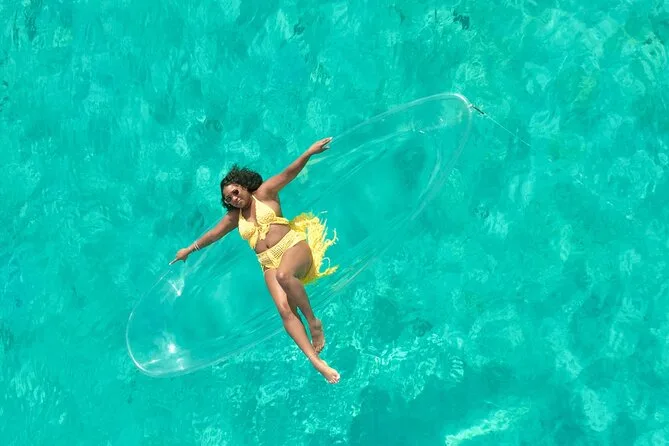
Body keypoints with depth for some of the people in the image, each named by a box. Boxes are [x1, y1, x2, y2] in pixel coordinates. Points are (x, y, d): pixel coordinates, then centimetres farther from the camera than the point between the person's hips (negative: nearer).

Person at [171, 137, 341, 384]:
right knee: (284, 309, -22)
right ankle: (315, 360, -34)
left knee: (284, 274, -41)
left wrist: (309, 152, -19)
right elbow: (213, 234, 30)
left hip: (294, 245, -4)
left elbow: (289, 173, -5)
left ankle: (314, 321, -25)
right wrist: (189, 250, 38)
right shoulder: (235, 217, 19)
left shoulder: (264, 193, 6)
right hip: (270, 263, 4)